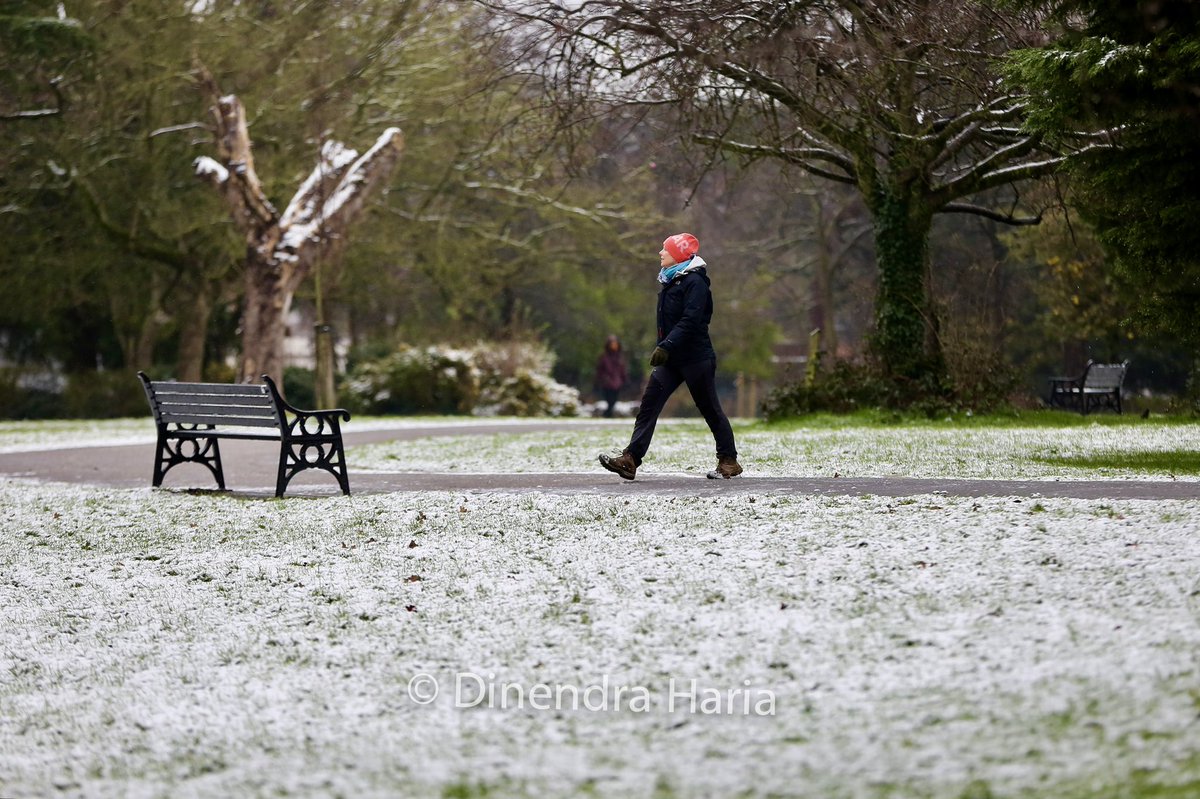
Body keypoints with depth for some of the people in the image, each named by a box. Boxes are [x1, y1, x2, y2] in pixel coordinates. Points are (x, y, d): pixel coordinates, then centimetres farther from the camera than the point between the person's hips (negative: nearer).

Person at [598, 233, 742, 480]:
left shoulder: (694, 282, -14)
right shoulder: (670, 281, 14)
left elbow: (690, 321, -24)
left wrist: (666, 346, -30)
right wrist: (663, 348, 19)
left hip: (695, 357, -9)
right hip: (671, 358, 9)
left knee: (710, 409, 2)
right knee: (649, 404, -3)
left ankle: (729, 461, 14)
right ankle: (630, 459, -10)